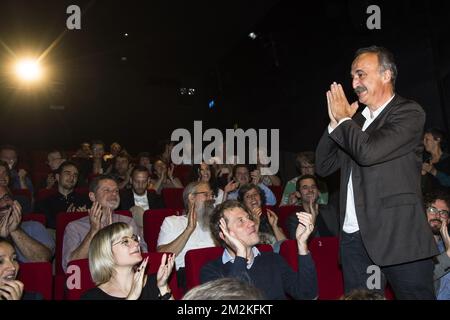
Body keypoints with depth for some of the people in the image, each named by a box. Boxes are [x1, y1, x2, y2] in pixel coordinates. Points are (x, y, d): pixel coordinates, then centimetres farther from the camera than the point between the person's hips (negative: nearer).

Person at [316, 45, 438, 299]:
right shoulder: (356, 121, 16)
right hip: (354, 237, 6)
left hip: (398, 235, -6)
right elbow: (323, 167, 13)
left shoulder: (409, 112, -4)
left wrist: (343, 119, -3)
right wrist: (336, 122, 3)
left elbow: (369, 152, -20)